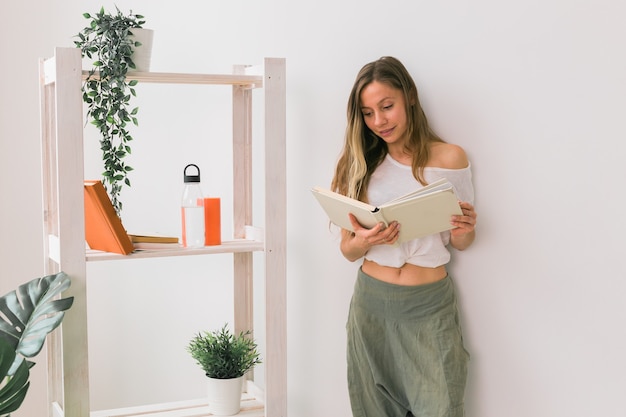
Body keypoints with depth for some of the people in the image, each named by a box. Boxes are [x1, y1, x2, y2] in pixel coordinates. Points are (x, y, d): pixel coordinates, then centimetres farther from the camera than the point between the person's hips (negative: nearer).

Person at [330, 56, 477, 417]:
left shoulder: (449, 158, -2)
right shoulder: (362, 164, 5)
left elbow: (460, 244, 7)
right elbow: (347, 249, 4)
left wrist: (465, 230, -16)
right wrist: (366, 240, -18)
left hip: (430, 305, -2)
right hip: (371, 302, 2)